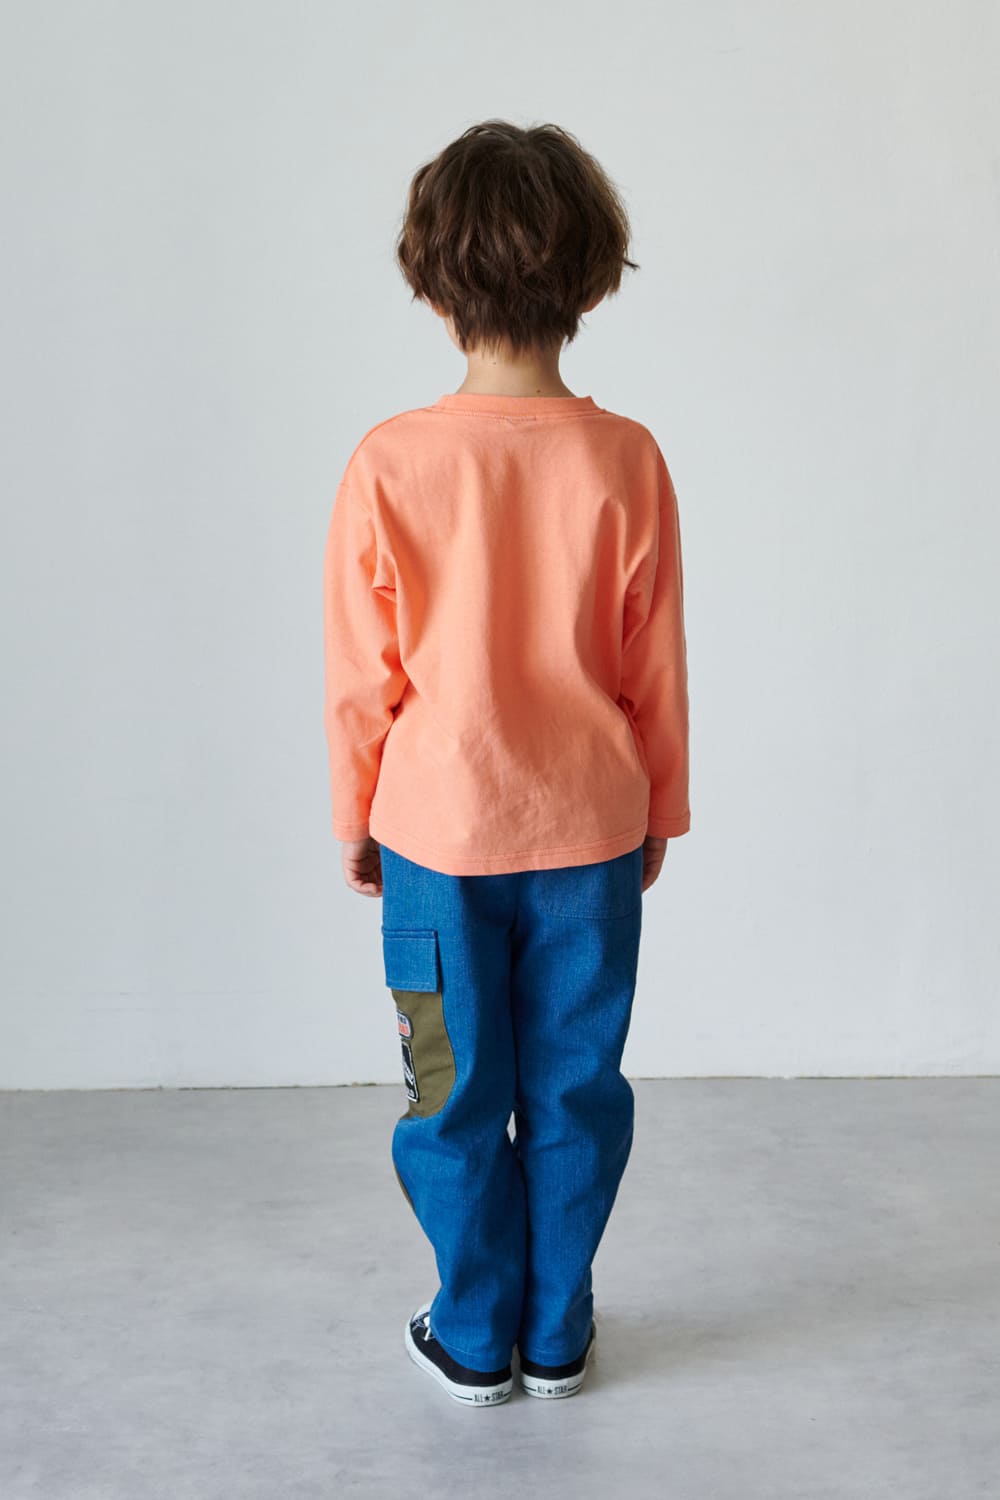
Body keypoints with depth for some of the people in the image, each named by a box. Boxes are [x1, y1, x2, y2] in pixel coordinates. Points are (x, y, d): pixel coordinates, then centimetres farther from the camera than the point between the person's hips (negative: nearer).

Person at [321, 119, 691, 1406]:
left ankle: (476, 1338, 29)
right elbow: (656, 669, -2)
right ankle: (558, 1336, 29)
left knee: (457, 1098, 14)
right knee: (574, 1092, 15)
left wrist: (354, 818, 9)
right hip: (589, 830, 1)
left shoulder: (389, 464, -14)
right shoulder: (624, 460, -10)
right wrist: (658, 813, 12)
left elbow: (358, 674, -6)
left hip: (438, 829, -1)